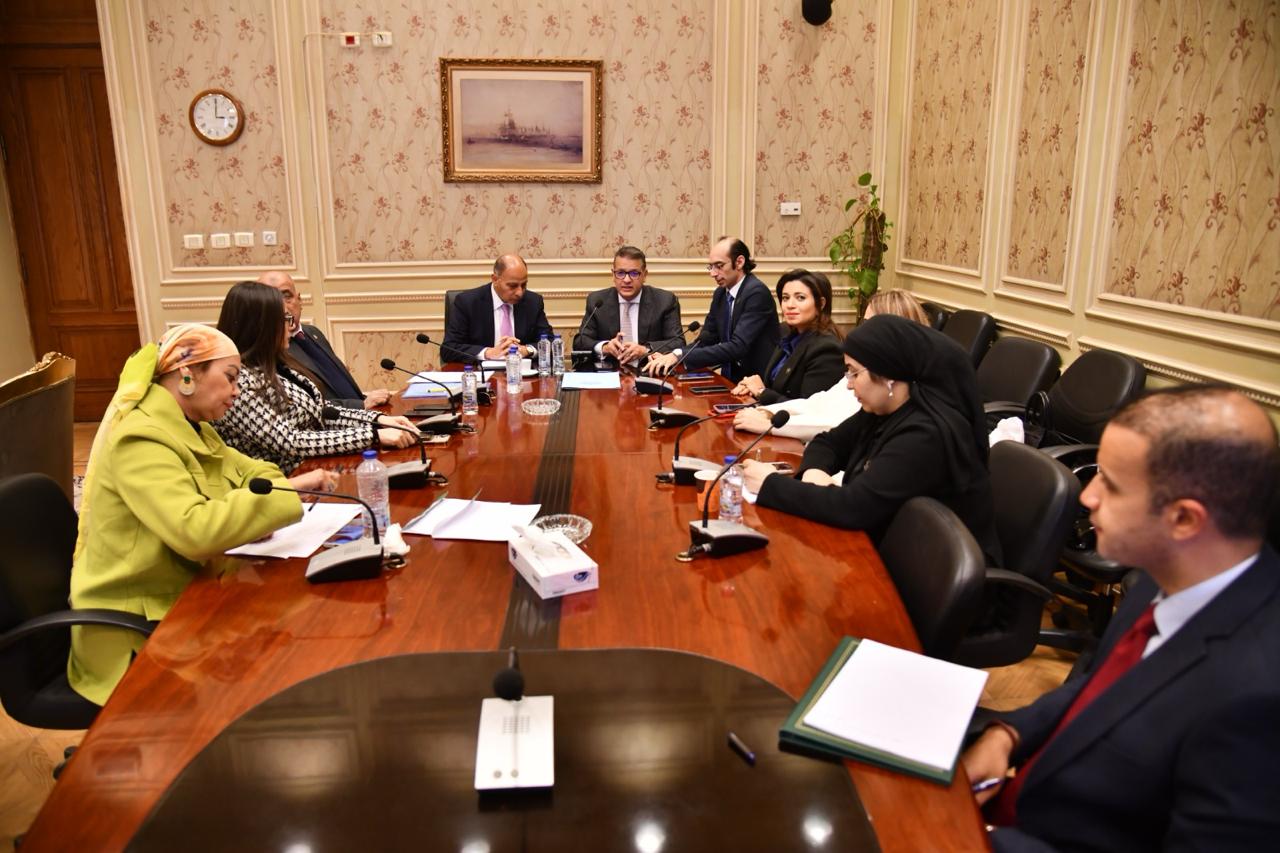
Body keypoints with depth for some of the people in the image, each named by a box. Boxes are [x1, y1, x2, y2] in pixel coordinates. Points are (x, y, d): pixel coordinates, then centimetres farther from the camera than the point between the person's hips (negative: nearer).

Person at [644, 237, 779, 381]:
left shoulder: (757, 293, -16)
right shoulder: (721, 293, 7)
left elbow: (738, 347, -26)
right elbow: (705, 341, 8)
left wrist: (680, 355, -28)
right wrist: (668, 357, -11)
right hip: (731, 380, 6)